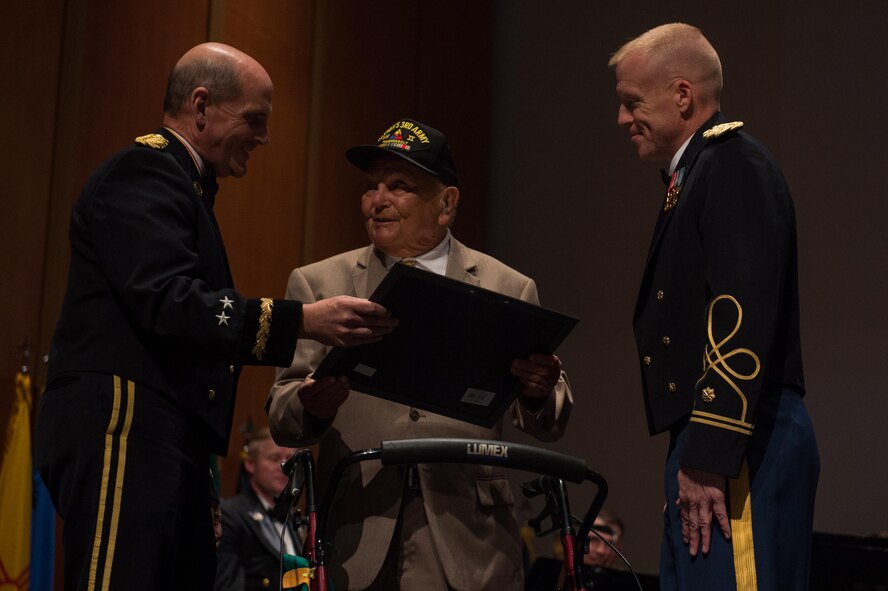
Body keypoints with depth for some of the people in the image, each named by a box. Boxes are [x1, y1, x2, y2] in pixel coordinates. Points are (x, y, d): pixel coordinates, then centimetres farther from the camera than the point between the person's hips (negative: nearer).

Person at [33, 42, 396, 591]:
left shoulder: (182, 182, 24)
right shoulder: (144, 172, -7)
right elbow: (169, 303, -20)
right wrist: (304, 320, -26)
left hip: (165, 443, 10)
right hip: (124, 430, -10)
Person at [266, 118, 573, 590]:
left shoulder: (507, 289, 6)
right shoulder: (317, 284, 8)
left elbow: (546, 426, 4)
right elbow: (280, 418, 2)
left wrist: (537, 394, -18)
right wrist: (310, 404, -21)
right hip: (354, 544, 0)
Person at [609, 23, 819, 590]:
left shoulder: (735, 165, -9)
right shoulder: (698, 170, 21)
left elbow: (743, 319, -19)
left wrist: (708, 458, -22)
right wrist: (692, 454, 15)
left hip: (741, 443, -10)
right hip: (706, 443, 10)